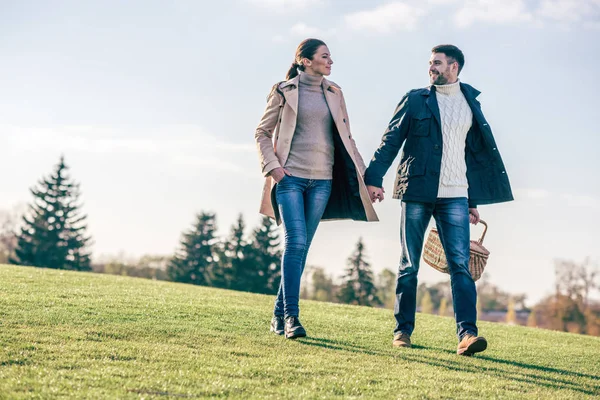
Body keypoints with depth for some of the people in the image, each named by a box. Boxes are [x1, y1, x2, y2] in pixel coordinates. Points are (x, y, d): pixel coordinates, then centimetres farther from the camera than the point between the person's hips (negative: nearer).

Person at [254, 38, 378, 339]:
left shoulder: (334, 94, 13)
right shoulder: (284, 91, 1)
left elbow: (345, 137, 17)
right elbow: (262, 133, 5)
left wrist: (364, 174, 11)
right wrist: (272, 166, -9)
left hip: (322, 180, 4)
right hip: (290, 177, -4)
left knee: (301, 246, 4)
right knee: (295, 241, -16)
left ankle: (280, 315, 12)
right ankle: (291, 316, -15)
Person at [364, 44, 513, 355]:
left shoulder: (471, 104, 14)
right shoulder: (416, 100, 6)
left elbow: (476, 154, 18)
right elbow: (391, 139, 1)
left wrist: (473, 202, 17)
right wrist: (374, 178, -11)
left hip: (455, 196, 1)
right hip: (417, 192, -1)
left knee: (460, 264, -10)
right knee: (409, 265, 4)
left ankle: (467, 334, -16)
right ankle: (403, 329, 13)